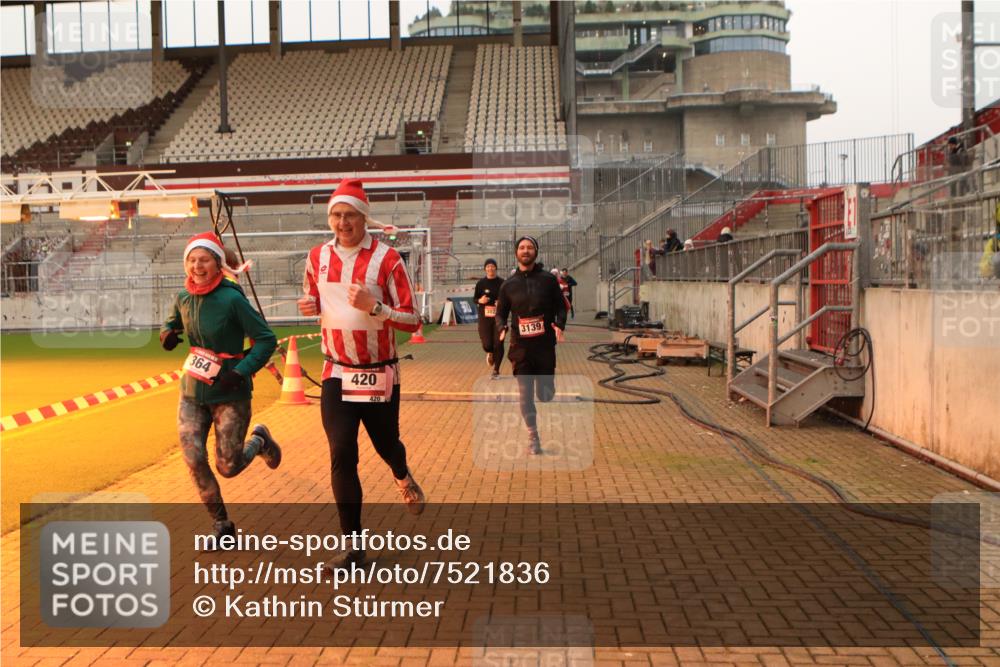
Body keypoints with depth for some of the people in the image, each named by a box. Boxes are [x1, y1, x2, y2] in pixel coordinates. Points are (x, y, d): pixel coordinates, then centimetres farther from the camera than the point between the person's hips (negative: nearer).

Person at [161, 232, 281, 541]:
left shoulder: (231, 299, -17)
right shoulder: (184, 298, 1)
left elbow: (267, 339, -16)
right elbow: (173, 321, 22)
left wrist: (241, 372, -24)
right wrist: (167, 332, -2)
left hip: (229, 394, -5)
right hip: (192, 392, 5)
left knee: (228, 467, 0)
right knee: (194, 460, -6)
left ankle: (259, 440, 35)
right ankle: (222, 525, 13)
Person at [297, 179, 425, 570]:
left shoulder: (386, 258, -11)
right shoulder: (318, 257, 2)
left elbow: (412, 321, -11)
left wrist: (373, 306, -27)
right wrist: (310, 307, -4)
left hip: (379, 374, -2)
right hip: (337, 374, 2)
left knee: (386, 445, 15)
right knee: (341, 456, -6)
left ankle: (403, 479, 54)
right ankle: (353, 548, 4)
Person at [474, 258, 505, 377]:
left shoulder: (502, 283, -1)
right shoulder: (481, 283, 2)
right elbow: (474, 298, 9)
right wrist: (480, 300, -12)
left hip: (499, 317, -1)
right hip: (485, 318, 1)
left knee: (498, 344, -3)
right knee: (487, 344, -5)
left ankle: (496, 370, 14)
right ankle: (490, 354, 34)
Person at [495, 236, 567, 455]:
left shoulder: (548, 280, 1)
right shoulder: (508, 285, 5)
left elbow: (561, 306, 5)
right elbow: (501, 313, 10)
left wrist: (560, 324, -14)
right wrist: (502, 328, -11)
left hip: (545, 345, -1)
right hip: (520, 347, 1)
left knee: (545, 395, 4)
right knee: (525, 395, -1)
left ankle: (544, 385, 42)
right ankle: (533, 437, 12)